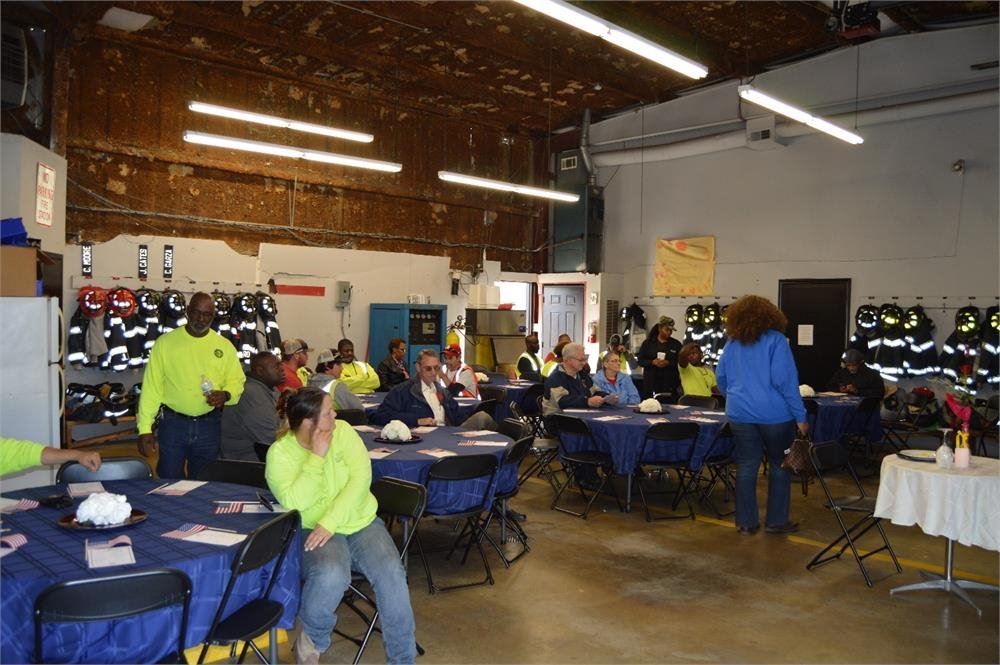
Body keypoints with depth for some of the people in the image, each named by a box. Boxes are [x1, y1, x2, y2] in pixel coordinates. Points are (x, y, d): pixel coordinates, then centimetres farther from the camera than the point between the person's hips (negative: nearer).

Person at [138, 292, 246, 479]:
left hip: (210, 424, 2)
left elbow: (237, 381, 8)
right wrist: (145, 428, -6)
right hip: (172, 423, -1)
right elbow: (151, 387, -3)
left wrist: (226, 395, -15)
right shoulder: (165, 342, -2)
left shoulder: (225, 346, 3)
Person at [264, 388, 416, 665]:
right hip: (315, 530, -2)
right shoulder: (280, 452, -8)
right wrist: (317, 457, -22)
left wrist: (329, 522, -23)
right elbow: (294, 502, -21)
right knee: (331, 575, -34)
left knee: (392, 575, -23)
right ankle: (312, 638, -1)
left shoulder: (342, 431, -2)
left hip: (362, 522, 3)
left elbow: (361, 477, -14)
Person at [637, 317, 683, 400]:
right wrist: (653, 362, -13)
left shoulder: (676, 344, 10)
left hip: (669, 384, 0)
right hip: (651, 383, 0)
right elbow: (640, 361, 5)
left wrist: (668, 363, -16)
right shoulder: (648, 343, 10)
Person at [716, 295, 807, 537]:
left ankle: (746, 523, 13)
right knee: (780, 466, 12)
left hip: (740, 414, 4)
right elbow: (785, 381, -15)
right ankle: (776, 521, 18)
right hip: (774, 414, -3)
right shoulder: (775, 340, -9)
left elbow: (721, 377, 12)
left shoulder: (732, 342, 4)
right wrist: (800, 416, -10)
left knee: (746, 467, 9)